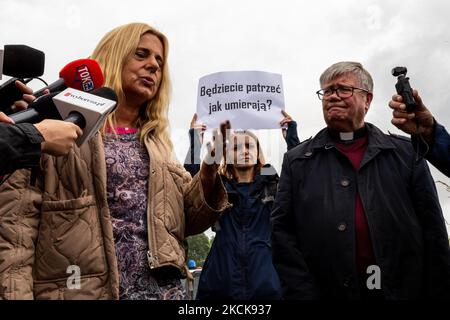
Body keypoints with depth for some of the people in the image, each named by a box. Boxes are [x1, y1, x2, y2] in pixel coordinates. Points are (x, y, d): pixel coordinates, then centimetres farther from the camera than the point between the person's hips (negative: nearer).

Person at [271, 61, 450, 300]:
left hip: (404, 290, 1)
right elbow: (282, 233, -2)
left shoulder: (406, 154, 4)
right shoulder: (297, 161, 3)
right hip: (326, 291, 0)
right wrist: (304, 294, -11)